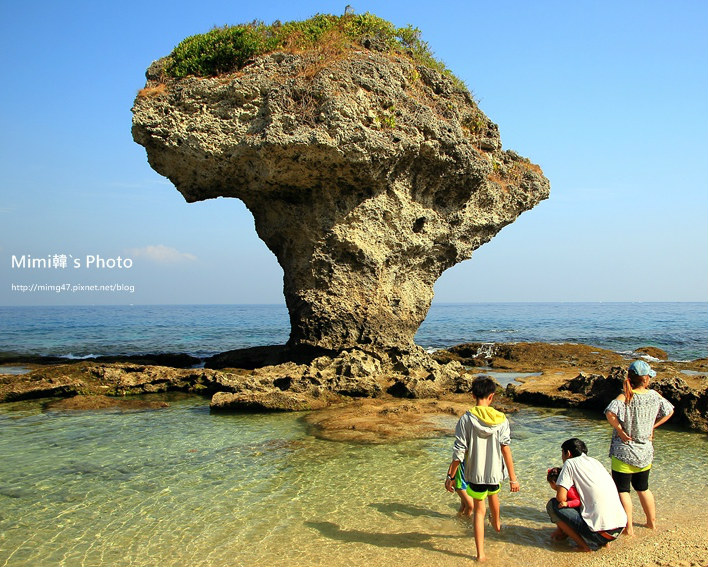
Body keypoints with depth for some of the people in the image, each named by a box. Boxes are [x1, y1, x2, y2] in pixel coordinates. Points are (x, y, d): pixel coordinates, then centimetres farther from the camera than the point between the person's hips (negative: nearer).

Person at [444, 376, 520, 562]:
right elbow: (506, 450, -8)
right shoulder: (501, 419, -8)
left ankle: (480, 553, 10)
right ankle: (497, 523, 60)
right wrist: (513, 478, -2)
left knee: (479, 511, 13)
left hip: (475, 473, -2)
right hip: (495, 472, 2)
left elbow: (459, 451, -12)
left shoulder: (466, 419, -13)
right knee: (493, 494, 33)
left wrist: (450, 476, -3)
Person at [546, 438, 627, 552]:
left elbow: (561, 497, -8)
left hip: (600, 531, -8)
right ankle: (604, 541, 16)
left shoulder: (570, 463, -1)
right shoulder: (595, 461, 19)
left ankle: (584, 545, 0)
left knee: (552, 505, 5)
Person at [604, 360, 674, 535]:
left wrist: (620, 430, -19)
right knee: (643, 488, 23)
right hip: (645, 451, 5)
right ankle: (652, 522, 34)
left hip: (624, 451, -5)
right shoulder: (655, 395, -4)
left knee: (622, 489, 5)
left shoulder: (626, 396, -19)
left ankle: (628, 527, 4)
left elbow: (610, 413, -35)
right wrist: (652, 426, 11)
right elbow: (669, 411, 12)